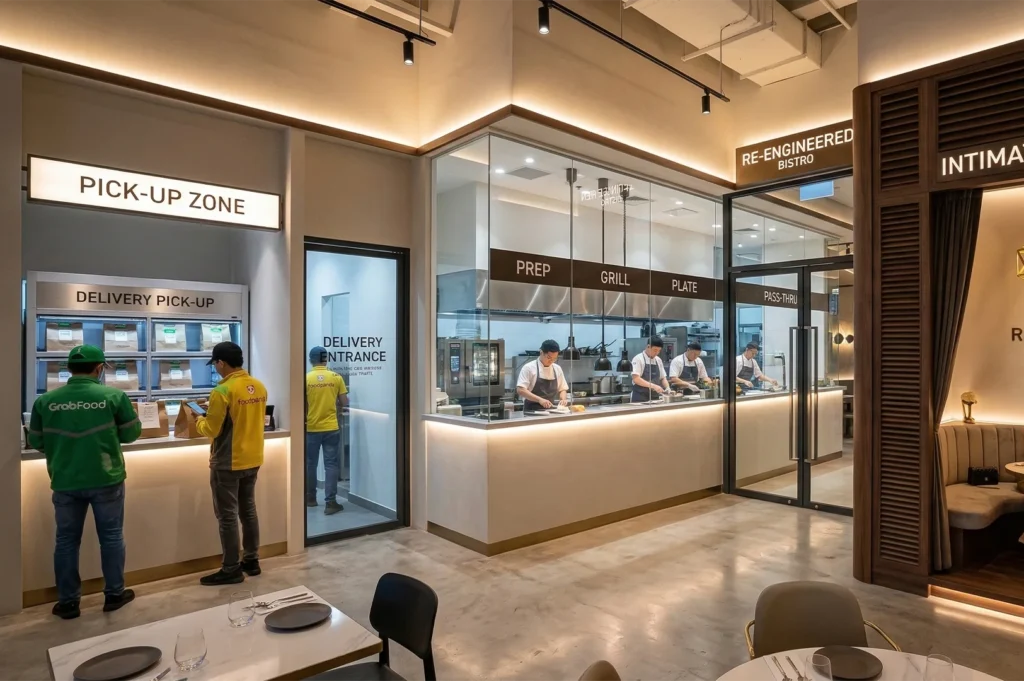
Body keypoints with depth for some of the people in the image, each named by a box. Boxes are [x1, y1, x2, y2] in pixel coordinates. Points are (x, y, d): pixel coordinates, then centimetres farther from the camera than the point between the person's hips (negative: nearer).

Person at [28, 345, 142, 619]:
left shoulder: (45, 400, -3)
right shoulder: (114, 396, -12)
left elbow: (35, 442, 7)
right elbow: (132, 434, -3)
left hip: (64, 482, 2)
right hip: (106, 480, -2)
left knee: (66, 540, 15)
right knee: (111, 537, 12)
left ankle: (68, 602, 22)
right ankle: (114, 594, 22)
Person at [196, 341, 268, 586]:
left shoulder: (223, 391, -20)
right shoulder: (259, 387, 2)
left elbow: (211, 430, -15)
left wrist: (199, 421, 6)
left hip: (227, 463, -7)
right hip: (252, 459, 7)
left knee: (227, 516, 3)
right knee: (248, 510, 17)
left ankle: (231, 570, 11)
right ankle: (251, 561, 26)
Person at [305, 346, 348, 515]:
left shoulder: (306, 379, -6)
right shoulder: (336, 378, -3)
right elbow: (344, 403, 0)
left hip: (311, 428, 0)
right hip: (331, 428, 0)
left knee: (310, 464, 16)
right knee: (331, 464, 3)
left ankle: (310, 498, 28)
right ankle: (330, 502, 0)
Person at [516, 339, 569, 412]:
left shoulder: (557, 369, 8)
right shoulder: (529, 368, -6)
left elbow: (562, 389, 17)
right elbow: (520, 390, -13)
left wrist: (563, 399, -4)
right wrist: (540, 399, -22)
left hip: (550, 411, 5)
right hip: (532, 411, -5)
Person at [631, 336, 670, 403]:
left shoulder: (658, 360, 10)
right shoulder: (638, 359, -9)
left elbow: (663, 378, 15)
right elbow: (636, 379, -18)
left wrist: (667, 388, -5)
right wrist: (653, 386, -25)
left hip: (654, 397, 6)